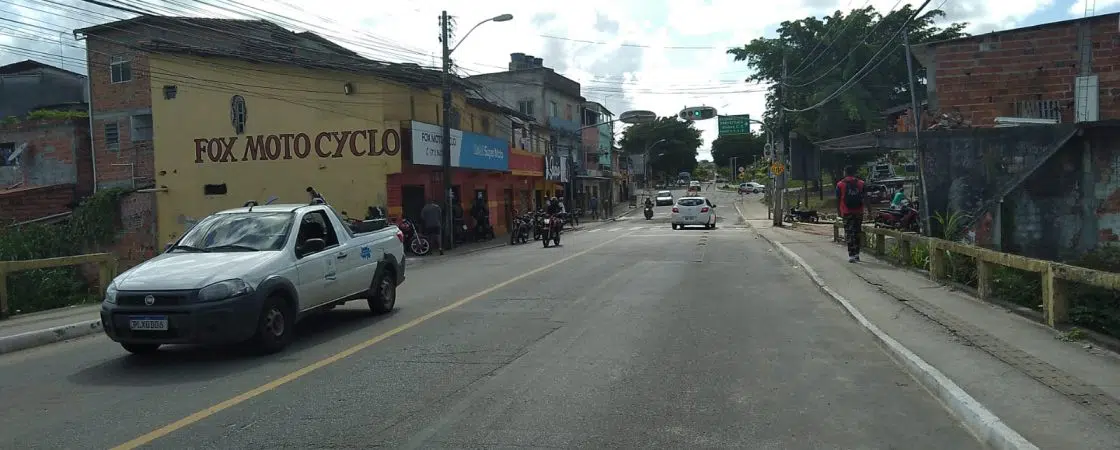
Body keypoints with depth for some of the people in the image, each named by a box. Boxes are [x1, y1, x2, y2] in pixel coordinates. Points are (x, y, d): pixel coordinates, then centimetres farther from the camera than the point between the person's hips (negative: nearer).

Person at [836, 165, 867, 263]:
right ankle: (856, 254, 19)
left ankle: (852, 255, -7)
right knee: (857, 233, 13)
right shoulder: (861, 184, 4)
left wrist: (839, 211, 9)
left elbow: (838, 200, -1)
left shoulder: (840, 185, -2)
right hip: (859, 212, 2)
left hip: (846, 212, -2)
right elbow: (865, 199, 3)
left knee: (849, 233, 0)